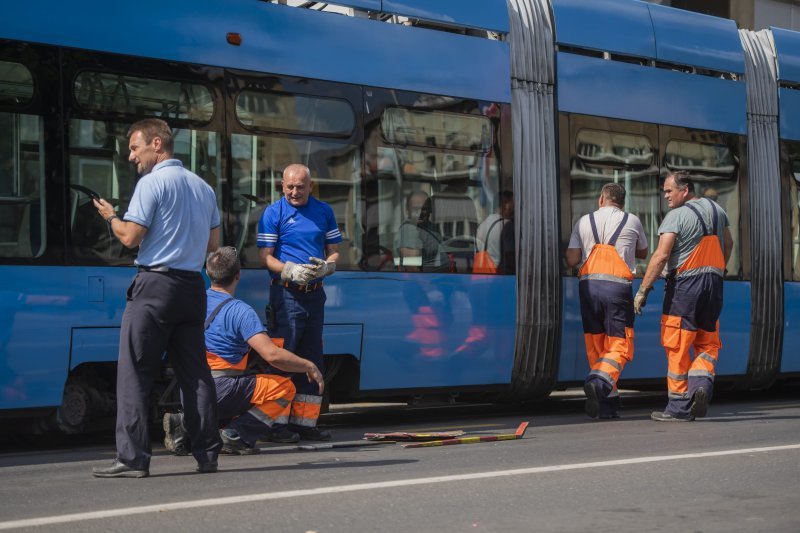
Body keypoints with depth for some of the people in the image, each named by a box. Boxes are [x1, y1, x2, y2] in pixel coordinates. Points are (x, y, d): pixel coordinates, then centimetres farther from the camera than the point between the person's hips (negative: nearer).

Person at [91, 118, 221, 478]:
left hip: (155, 285, -7)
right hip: (192, 286, 7)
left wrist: (110, 216, 6)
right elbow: (212, 244, 18)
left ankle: (132, 458, -7)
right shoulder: (203, 187, 15)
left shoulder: (152, 183, -8)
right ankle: (207, 455, 9)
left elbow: (130, 237, -12)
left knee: (135, 374, -3)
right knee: (194, 373, 9)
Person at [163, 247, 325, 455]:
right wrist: (309, 366, -4)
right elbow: (272, 355, -18)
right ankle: (235, 434, -11)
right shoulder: (239, 311, -11)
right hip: (221, 391, -7)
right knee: (284, 388, 2)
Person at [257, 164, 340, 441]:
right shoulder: (274, 213, -2)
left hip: (315, 293, 5)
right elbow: (266, 256, -5)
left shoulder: (324, 212, 11)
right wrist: (292, 271, -21)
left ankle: (305, 421, 16)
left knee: (312, 360, 9)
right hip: (286, 294, -5)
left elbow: (334, 251, 15)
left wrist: (326, 266, -8)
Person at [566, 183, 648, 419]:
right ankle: (600, 382, -27)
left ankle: (608, 405, 10)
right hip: (617, 286, -2)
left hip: (588, 284, 2)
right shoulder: (632, 221, 9)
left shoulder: (584, 222, 10)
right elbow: (643, 253, 25)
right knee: (619, 345, 0)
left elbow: (571, 260, 6)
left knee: (595, 346, 10)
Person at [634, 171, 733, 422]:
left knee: (677, 347, 0)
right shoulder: (716, 209, 12)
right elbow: (728, 244, 26)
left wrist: (643, 290, -16)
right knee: (708, 344, 14)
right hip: (713, 283, 6)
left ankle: (679, 407, 1)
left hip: (684, 283, -6)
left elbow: (661, 255, -18)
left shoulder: (676, 216, -10)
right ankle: (701, 382, -12)